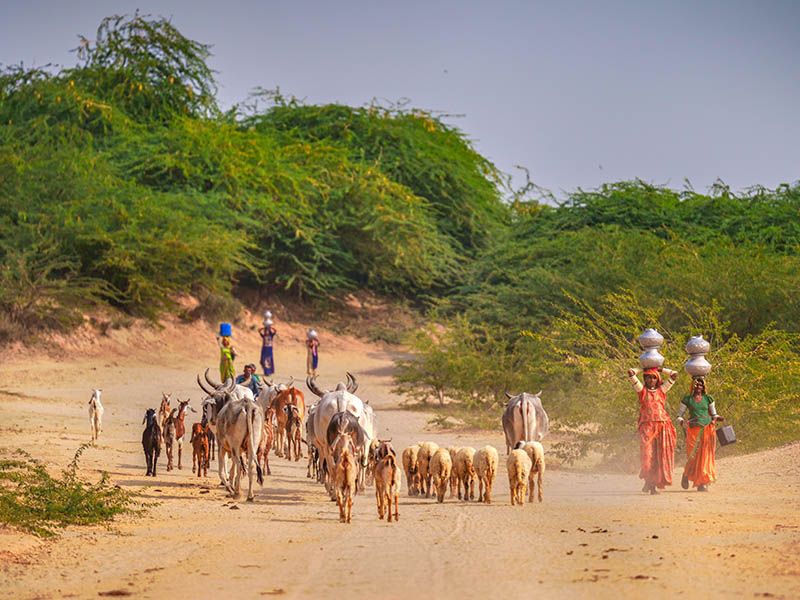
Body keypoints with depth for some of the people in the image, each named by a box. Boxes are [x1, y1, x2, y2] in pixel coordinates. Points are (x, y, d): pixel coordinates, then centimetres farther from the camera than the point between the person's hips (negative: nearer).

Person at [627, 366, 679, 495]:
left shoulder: (661, 390, 16)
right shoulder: (642, 390, 11)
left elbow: (674, 374, 17)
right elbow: (631, 372, 4)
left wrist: (659, 369, 22)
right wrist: (643, 369, 19)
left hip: (662, 426, 2)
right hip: (647, 426, -2)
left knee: (661, 456, -2)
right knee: (647, 454, -13)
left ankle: (654, 484, 3)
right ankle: (648, 480, 1)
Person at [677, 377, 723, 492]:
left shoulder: (708, 399, 11)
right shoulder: (687, 399, 6)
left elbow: (714, 414, 19)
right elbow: (679, 415, 9)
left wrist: (717, 418, -4)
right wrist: (682, 422, -13)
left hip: (707, 429, 2)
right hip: (693, 430, -2)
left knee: (706, 455, -4)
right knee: (694, 455, -8)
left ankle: (702, 483, 2)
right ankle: (686, 475, 21)